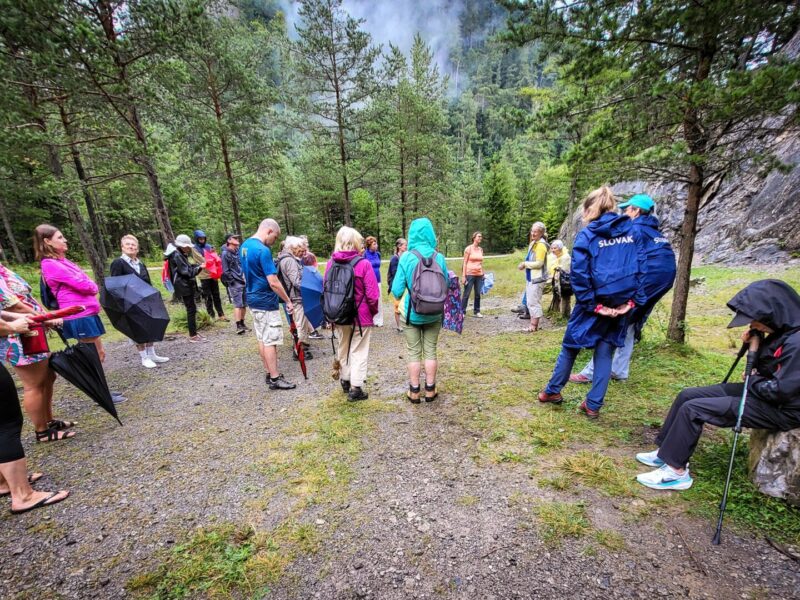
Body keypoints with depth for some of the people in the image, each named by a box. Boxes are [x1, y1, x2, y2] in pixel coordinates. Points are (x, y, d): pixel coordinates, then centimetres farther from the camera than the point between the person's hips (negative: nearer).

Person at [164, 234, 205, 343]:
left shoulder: (180, 254, 16)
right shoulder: (176, 255, -14)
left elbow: (187, 267, 18)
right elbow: (186, 271, -16)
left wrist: (199, 265, 4)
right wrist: (199, 268, -11)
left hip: (187, 285, 10)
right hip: (184, 286, -10)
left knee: (192, 309, 12)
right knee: (191, 310, -7)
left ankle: (194, 333, 19)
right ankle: (193, 335, -2)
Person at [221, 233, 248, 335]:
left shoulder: (239, 251, 12)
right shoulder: (225, 254, -7)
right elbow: (225, 271, -9)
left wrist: (245, 275, 9)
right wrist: (233, 281, -10)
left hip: (244, 281, 7)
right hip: (235, 283, -6)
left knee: (244, 304, 9)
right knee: (238, 304, -9)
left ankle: (242, 323, 20)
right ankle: (238, 326, -6)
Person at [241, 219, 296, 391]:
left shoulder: (245, 245, 9)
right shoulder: (263, 250, -20)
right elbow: (273, 283, -22)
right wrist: (288, 301, -13)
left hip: (253, 299, 9)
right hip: (266, 302, -9)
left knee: (262, 339, 13)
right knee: (271, 341, -2)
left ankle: (269, 373, 23)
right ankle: (275, 379, 6)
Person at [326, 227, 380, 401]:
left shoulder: (331, 263, -3)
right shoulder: (363, 264, -15)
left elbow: (326, 290, 4)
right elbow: (372, 294, -16)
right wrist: (374, 311, 2)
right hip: (361, 316, -4)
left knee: (343, 349, 21)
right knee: (359, 352, 7)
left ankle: (345, 380, 37)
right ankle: (355, 388, 13)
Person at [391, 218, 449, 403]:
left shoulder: (406, 258, -12)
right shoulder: (439, 258, -5)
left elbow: (396, 290, -10)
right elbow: (446, 286, 4)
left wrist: (401, 301, 11)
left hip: (411, 313, -2)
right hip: (433, 314, 2)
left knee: (414, 352, 10)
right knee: (430, 351, 13)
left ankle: (414, 391, 20)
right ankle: (430, 390, 24)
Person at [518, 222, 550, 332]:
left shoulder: (541, 245, -14)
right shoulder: (533, 243, 16)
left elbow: (539, 263, -19)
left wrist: (525, 264, -12)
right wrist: (524, 264, 5)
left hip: (537, 278, -10)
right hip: (531, 277, 10)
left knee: (534, 302, -5)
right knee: (530, 302, 14)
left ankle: (534, 326, 3)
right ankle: (533, 325, 23)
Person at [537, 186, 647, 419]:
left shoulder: (586, 235, -7)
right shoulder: (633, 231, 7)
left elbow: (579, 275, -15)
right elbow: (641, 267, 3)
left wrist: (592, 304, -9)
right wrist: (633, 300, 2)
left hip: (595, 304, -3)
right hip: (622, 304, 4)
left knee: (570, 347, 13)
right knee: (605, 353, 13)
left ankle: (552, 391, 28)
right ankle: (593, 405, 17)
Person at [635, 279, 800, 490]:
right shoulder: (782, 332, 3)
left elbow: (781, 391, -25)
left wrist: (753, 380, -7)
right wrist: (754, 346, -5)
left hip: (780, 409, -9)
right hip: (761, 392, 10)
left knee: (693, 408, -19)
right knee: (688, 396, 3)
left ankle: (676, 472, -6)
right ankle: (667, 452, 11)